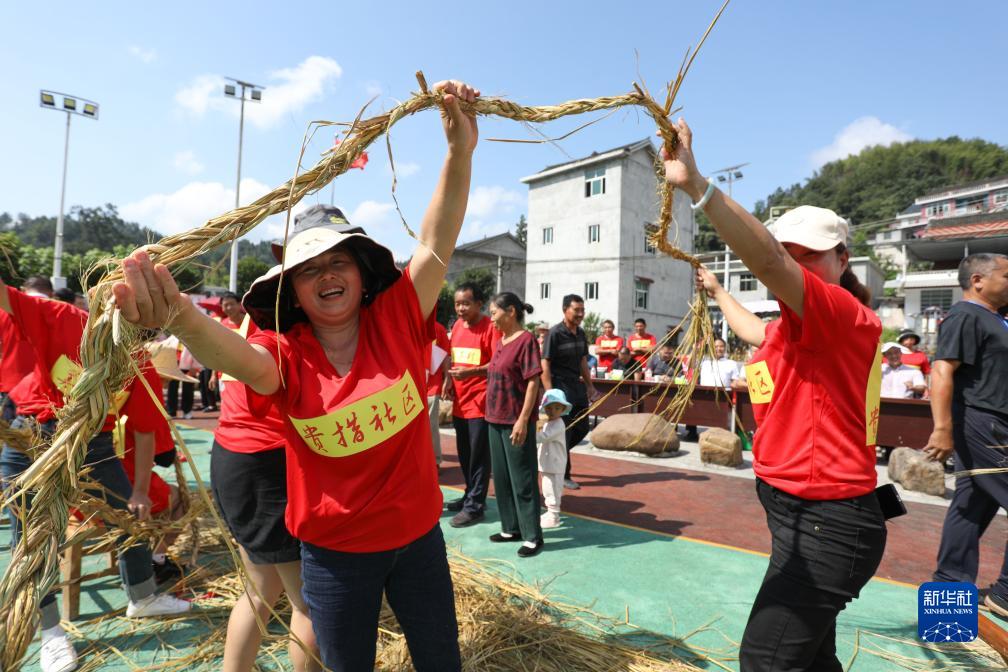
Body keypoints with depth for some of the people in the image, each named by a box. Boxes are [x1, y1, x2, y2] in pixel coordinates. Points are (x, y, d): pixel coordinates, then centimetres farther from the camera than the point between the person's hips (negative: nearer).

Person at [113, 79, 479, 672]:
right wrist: (182, 317, -56)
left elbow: (437, 241, -18)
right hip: (335, 551, -1)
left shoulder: (397, 322, -10)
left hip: (419, 537, 1)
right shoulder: (286, 357, -13)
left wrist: (461, 149, -28)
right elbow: (238, 355, -34)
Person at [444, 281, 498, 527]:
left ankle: (475, 506, 11)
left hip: (481, 402, -7)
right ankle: (470, 495, 32)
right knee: (464, 454, 17)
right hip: (460, 401, 8)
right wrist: (449, 379, 6)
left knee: (479, 456, 1)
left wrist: (471, 372, -27)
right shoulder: (457, 326, 11)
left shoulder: (490, 328, -12)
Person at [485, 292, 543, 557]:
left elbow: (533, 382, -16)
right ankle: (511, 528, 28)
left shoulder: (526, 340, -12)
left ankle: (533, 536, 11)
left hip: (516, 421, -8)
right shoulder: (500, 342, 12)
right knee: (501, 476, 15)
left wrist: (523, 419, -20)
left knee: (522, 478, 0)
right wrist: (492, 415, 14)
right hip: (495, 419, 8)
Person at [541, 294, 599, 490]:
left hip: (577, 385, 8)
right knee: (563, 431, 1)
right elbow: (545, 364, -16)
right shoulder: (555, 333, -14)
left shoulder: (581, 333, 8)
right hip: (560, 386, -7)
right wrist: (549, 393, -21)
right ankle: (563, 475, 15)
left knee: (582, 428, 12)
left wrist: (590, 385, 15)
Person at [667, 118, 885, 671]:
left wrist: (696, 185, -42)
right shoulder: (797, 328, 11)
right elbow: (758, 334, 34)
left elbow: (766, 259, -35)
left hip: (827, 523, -10)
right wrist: (717, 292, 49)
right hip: (799, 513, 10)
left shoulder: (848, 315, -17)